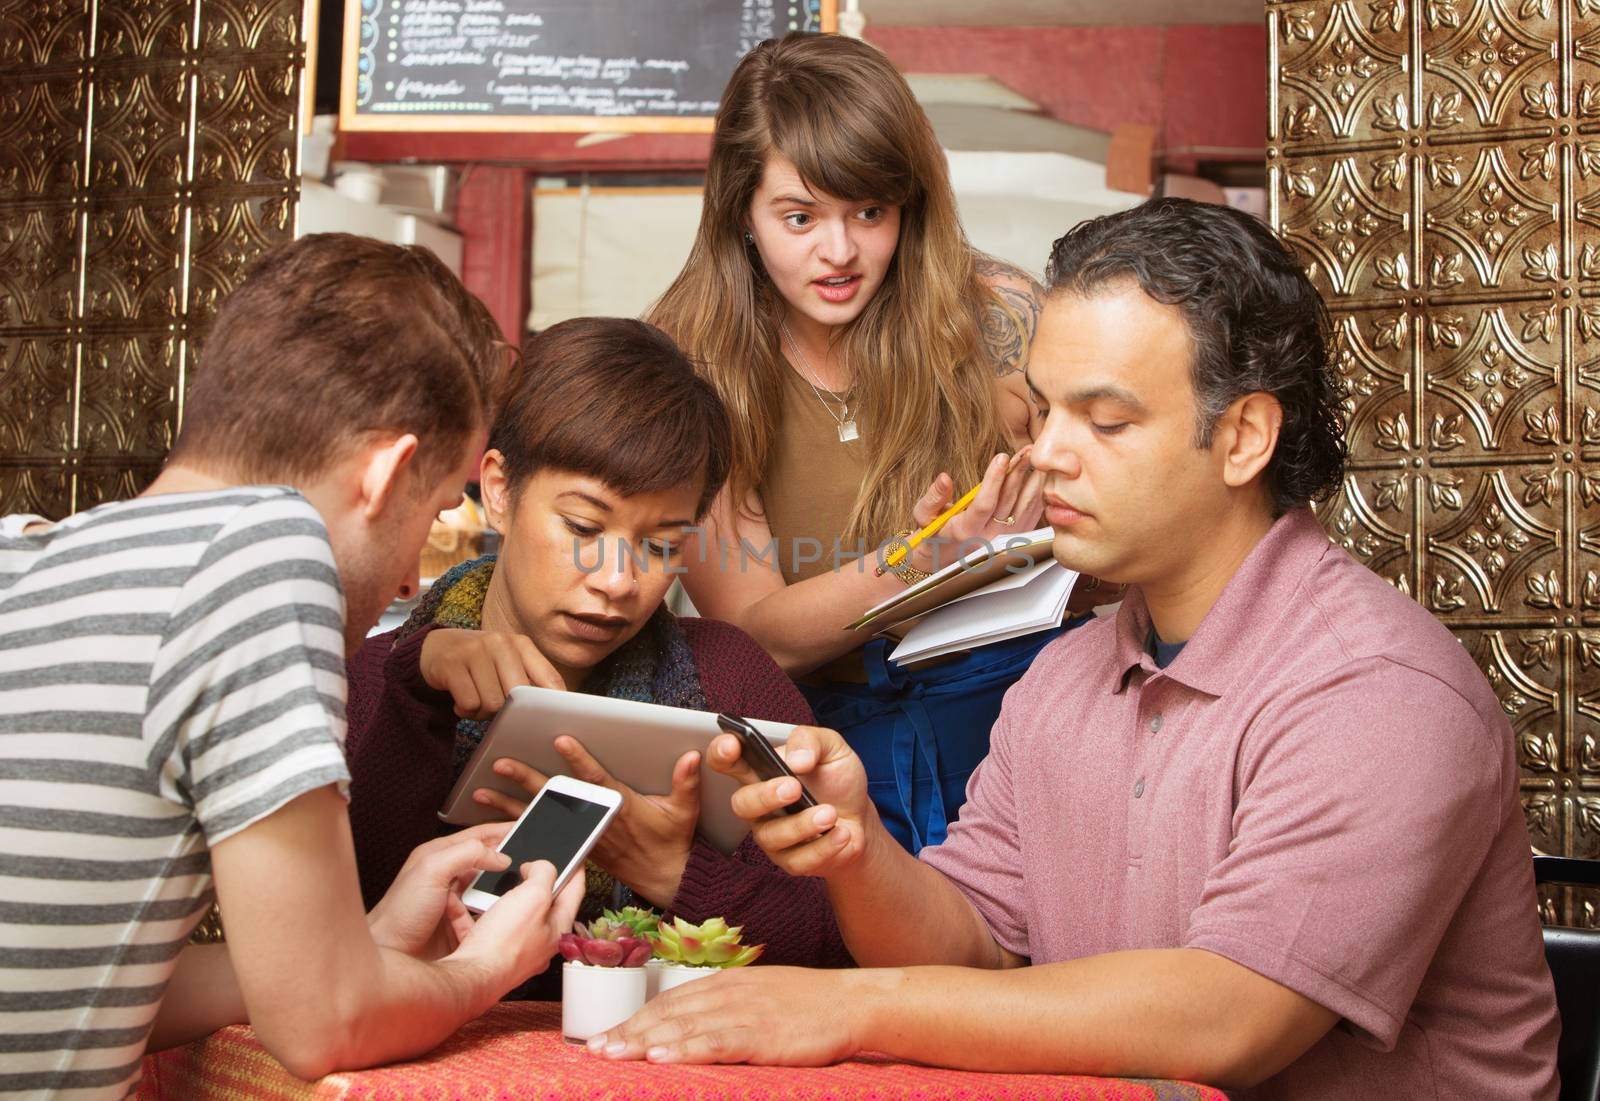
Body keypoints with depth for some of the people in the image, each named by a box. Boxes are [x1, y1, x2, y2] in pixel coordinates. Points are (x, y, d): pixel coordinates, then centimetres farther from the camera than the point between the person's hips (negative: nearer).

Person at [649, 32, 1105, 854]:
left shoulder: (997, 318, -3)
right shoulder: (691, 367, -4)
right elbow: (755, 631, -6)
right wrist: (921, 561, -23)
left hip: (1013, 703, 1)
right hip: (823, 725, 0)